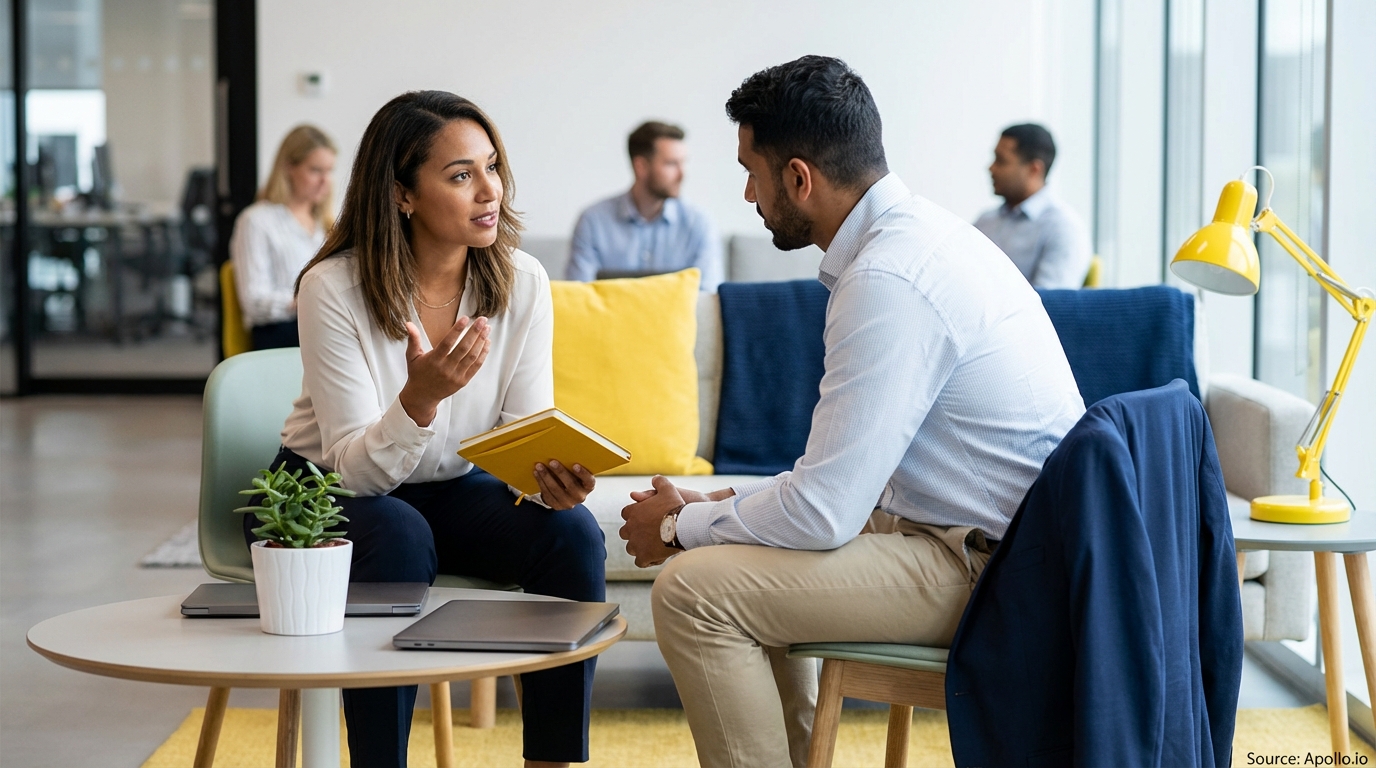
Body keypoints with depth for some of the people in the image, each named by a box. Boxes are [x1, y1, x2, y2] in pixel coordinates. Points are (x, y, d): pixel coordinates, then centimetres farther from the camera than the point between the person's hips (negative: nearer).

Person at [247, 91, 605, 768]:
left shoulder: (523, 282, -12)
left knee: (573, 534, -23)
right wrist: (419, 399, -44)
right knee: (399, 538, -36)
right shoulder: (334, 288, -23)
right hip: (326, 492, -3)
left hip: (449, 490, 4)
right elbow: (355, 470, -24)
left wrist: (550, 474, -33)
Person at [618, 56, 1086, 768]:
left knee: (693, 590, -16)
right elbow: (850, 463, 17)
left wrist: (681, 526, -6)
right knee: (735, 549, 23)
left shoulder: (888, 280, -22)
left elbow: (823, 512, -22)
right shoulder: (920, 231, 10)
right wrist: (725, 502, 10)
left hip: (986, 572, -11)